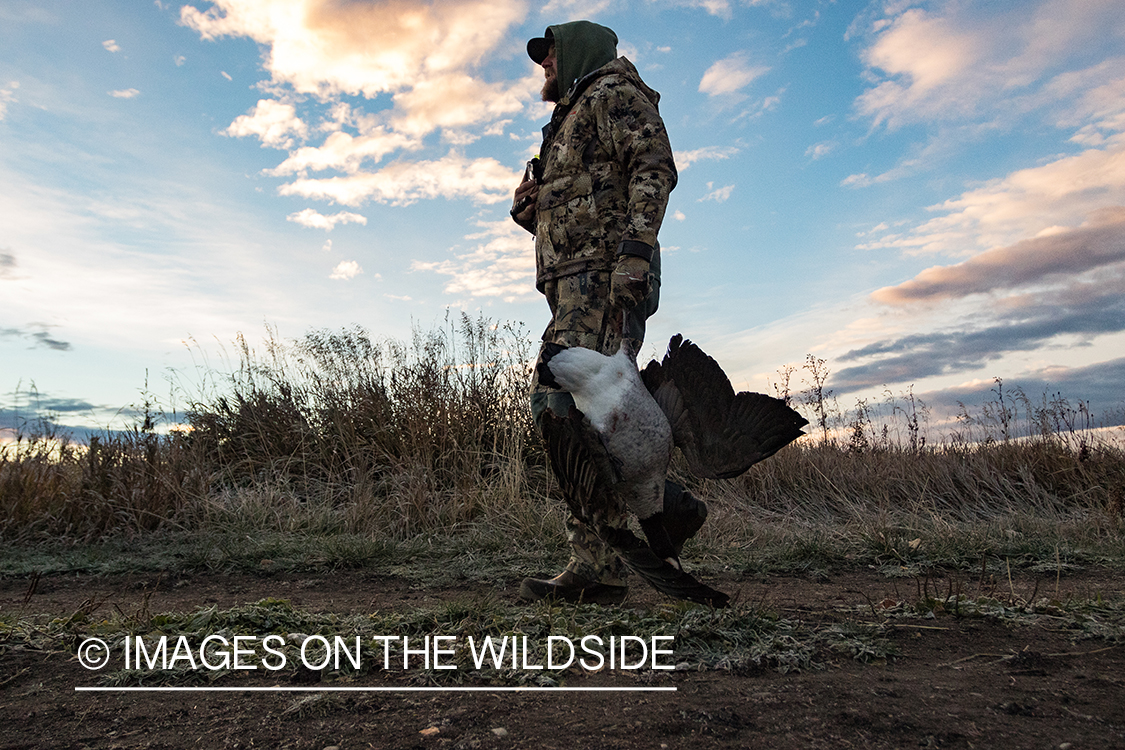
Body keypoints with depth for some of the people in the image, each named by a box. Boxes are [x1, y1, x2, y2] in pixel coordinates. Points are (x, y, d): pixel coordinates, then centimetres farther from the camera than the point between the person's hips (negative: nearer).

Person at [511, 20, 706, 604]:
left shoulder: (613, 92, 8)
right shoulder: (566, 126, 35)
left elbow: (654, 169, -10)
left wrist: (634, 254, -23)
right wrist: (530, 210, 14)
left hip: (603, 275, -9)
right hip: (574, 284, 9)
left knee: (563, 403, -23)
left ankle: (662, 501, -12)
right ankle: (596, 567, 0)